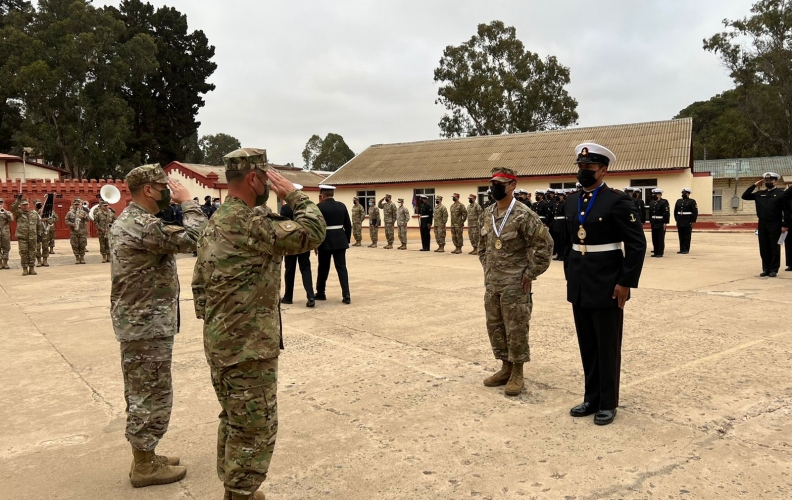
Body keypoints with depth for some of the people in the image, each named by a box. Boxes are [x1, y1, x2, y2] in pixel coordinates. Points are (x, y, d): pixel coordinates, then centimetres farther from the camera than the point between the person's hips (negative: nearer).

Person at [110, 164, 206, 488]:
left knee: (142, 395, 18)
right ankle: (145, 467, 14)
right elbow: (194, 239, -26)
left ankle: (145, 458, 31)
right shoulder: (143, 225, -22)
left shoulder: (125, 221, 12)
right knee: (152, 397, 1)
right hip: (148, 327, -11)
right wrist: (188, 201, -14)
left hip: (137, 323, 11)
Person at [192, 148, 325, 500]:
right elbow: (314, 232, -21)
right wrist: (293, 194, -10)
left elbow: (199, 284, 16)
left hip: (219, 344, 10)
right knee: (255, 428, 3)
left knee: (234, 421, 21)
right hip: (249, 347, -10)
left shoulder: (215, 224, 11)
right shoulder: (251, 223, -20)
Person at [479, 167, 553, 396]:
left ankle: (517, 373, 15)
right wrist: (487, 268, 14)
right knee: (494, 327, 14)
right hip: (491, 283, 7)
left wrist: (530, 273, -14)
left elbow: (545, 245, -16)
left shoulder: (523, 215, -15)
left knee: (516, 329, 1)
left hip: (515, 285, -7)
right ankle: (506, 367, 29)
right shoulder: (488, 214, 7)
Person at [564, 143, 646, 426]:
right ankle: (592, 398, 28)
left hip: (607, 286, -6)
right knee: (587, 346, 14)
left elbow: (637, 244, -13)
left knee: (607, 347, 6)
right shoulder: (572, 201, 9)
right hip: (579, 286, 6)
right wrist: (570, 274, 14)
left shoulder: (618, 201, -12)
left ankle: (607, 403, 20)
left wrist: (626, 282, -16)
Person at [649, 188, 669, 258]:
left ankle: (660, 253, 2)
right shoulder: (652, 203, 11)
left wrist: (665, 223, -16)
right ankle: (655, 252, 16)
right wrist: (650, 221, 13)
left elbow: (667, 213, -13)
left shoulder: (664, 202, -9)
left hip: (661, 223, -6)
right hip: (654, 223, 6)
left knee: (660, 238, -2)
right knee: (654, 238, 9)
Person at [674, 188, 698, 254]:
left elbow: (695, 212, -7)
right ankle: (681, 249, 12)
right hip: (680, 223, 5)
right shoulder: (678, 201, 12)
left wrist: (693, 221, -11)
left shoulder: (692, 201, -4)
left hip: (688, 223, -5)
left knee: (687, 237, 0)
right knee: (681, 236, 7)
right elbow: (675, 211, 17)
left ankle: (686, 250, 4)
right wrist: (676, 219, 9)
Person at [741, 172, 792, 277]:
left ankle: (774, 270, 9)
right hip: (762, 225, 4)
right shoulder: (759, 194, 10)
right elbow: (745, 196, 9)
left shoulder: (781, 194, -2)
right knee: (764, 249, 7)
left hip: (775, 225, -4)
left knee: (775, 248, 2)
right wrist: (754, 185, 4)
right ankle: (766, 269, 15)